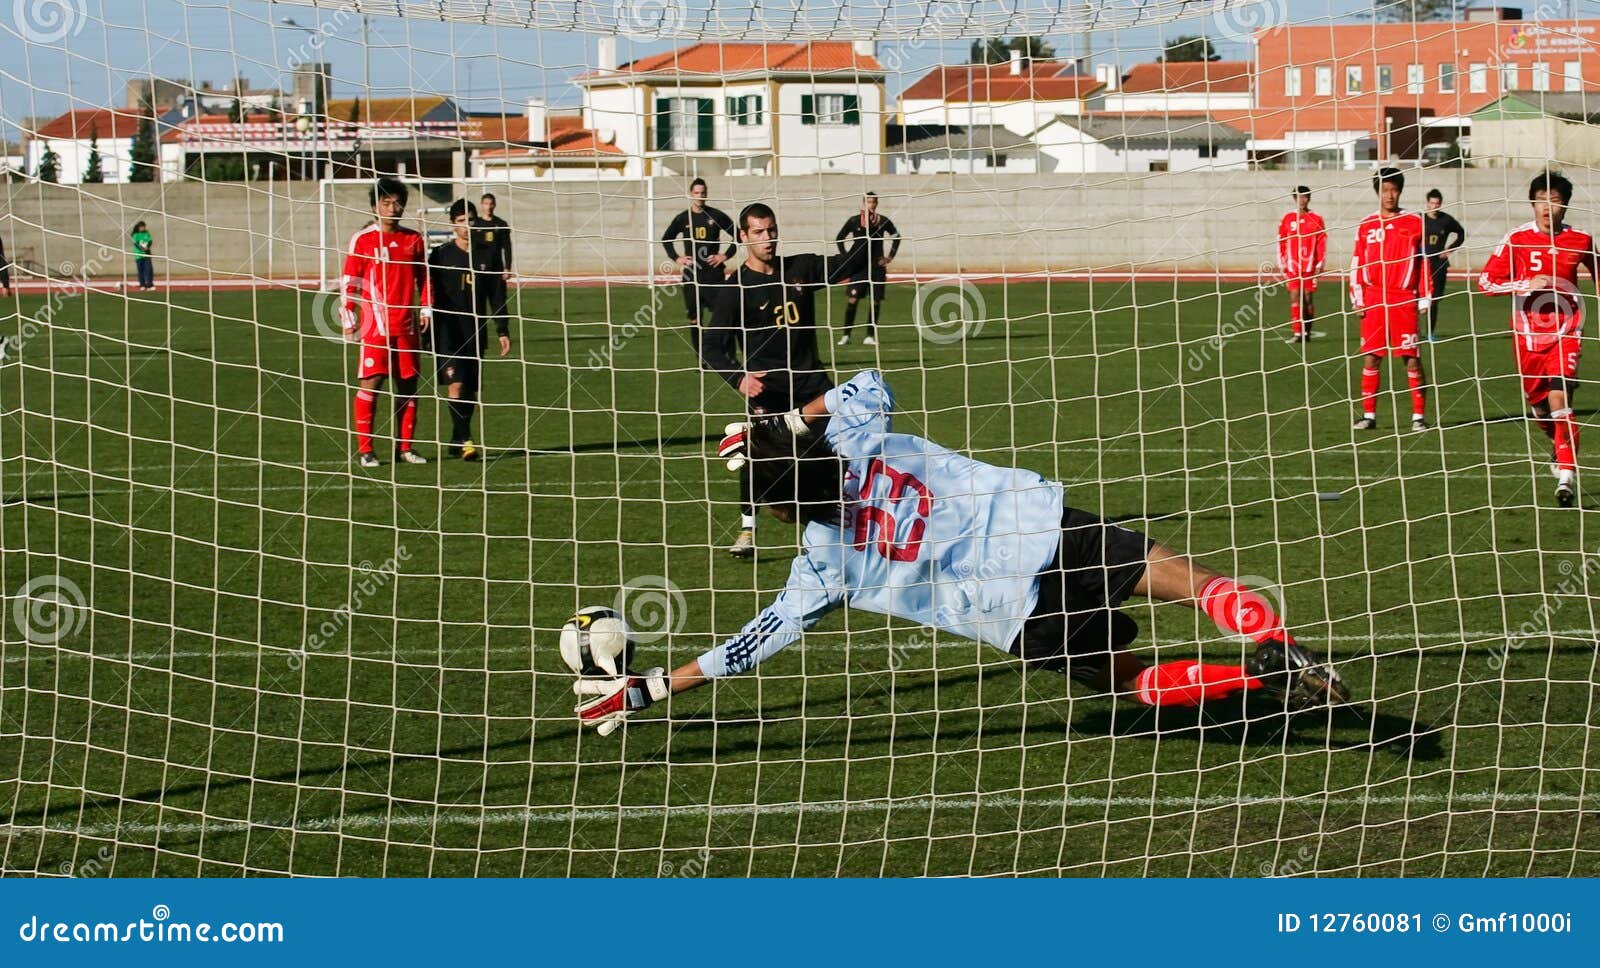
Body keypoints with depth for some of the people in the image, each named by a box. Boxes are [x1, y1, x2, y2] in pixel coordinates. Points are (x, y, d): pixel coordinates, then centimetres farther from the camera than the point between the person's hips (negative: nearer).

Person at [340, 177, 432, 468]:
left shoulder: (414, 239, 10)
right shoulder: (362, 240, -2)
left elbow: (423, 278, 18)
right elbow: (349, 282, -1)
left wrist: (426, 309, 9)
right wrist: (349, 320, -5)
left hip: (407, 324, 4)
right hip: (375, 324, -4)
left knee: (408, 384, 6)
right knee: (370, 382, -7)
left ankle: (404, 447, 15)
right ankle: (364, 449, -3)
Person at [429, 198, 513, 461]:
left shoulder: (489, 253, 7)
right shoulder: (441, 255, 0)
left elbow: (497, 295, 11)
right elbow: (431, 296, 2)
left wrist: (502, 330, 6)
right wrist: (430, 334, 0)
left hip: (476, 332, 3)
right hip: (448, 331, -3)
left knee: (470, 390, 6)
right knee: (455, 384, -17)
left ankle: (458, 442, 18)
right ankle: (463, 440, -17)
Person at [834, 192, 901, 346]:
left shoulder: (883, 221, 2)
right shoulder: (854, 221, 0)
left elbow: (896, 237, 16)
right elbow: (839, 238, 10)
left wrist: (890, 256, 9)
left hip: (877, 265, 1)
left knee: (876, 301, 0)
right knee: (853, 298, -10)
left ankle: (871, 336, 8)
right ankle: (846, 335, -6)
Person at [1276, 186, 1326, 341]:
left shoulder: (1316, 219, 3)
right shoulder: (1287, 218, 4)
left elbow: (1322, 243, 3)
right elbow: (1281, 243, 7)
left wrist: (1320, 264, -2)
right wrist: (1282, 265, 2)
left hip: (1310, 266, 0)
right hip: (1292, 266, 0)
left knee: (1308, 299, 5)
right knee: (1295, 298, -7)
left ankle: (1307, 331, 19)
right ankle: (1297, 333, -9)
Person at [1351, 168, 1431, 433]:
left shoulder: (1415, 222, 4)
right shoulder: (1366, 226, 8)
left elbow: (1424, 262, 7)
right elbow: (1357, 264, 10)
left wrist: (1424, 298, 3)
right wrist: (1357, 297, 2)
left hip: (1404, 301, -2)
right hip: (1373, 300, 2)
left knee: (1412, 359, -2)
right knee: (1371, 358, 2)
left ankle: (1419, 415, 4)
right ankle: (1368, 414, 9)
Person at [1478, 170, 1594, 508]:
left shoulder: (1581, 240, -2)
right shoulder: (1516, 239, -6)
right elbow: (1486, 281, -7)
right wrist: (1527, 284, -19)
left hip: (1565, 332, -1)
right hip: (1528, 334, 1)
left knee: (1559, 398, -18)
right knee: (1538, 405, 12)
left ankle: (1567, 475, -16)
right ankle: (1560, 445, 44)